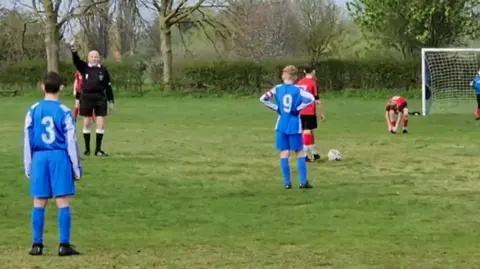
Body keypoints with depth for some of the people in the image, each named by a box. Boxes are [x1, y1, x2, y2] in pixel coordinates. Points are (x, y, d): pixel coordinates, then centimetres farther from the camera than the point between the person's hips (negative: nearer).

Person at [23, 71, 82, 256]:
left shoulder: (33, 111, 2)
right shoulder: (65, 112, -4)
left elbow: (27, 140, 5)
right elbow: (71, 141, -2)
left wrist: (28, 167, 13)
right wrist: (76, 168, 4)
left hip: (39, 158, 2)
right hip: (60, 157, -2)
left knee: (39, 203, 7)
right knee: (63, 202, -1)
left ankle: (37, 245, 8)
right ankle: (64, 245, -4)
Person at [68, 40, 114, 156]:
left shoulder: (103, 70, 2)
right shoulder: (84, 68, 2)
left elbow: (108, 86, 5)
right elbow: (76, 60, -15)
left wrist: (111, 101, 5)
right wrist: (73, 50, -33)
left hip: (100, 98, 0)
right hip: (86, 98, 0)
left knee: (101, 124, -3)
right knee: (86, 124, 5)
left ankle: (98, 149, 6)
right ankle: (87, 149, 15)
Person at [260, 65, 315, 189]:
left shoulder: (277, 89, 1)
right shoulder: (298, 89, -7)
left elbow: (263, 99, 1)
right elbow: (311, 98, -20)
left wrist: (276, 108, 4)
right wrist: (298, 109, -11)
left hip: (281, 125, 2)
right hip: (294, 125, -2)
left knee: (284, 153, 5)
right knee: (299, 152, 7)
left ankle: (287, 182, 3)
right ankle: (303, 182, 3)